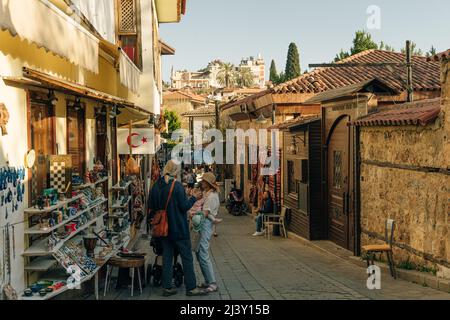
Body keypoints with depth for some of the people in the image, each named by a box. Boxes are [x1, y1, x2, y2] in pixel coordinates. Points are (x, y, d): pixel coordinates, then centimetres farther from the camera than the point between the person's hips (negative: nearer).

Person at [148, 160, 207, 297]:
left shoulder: (156, 186, 3)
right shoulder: (177, 186, -17)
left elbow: (151, 207, 8)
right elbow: (184, 206, -15)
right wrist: (194, 198, -1)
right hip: (178, 228, -6)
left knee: (167, 257, 12)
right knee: (187, 257, 3)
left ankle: (167, 287, 15)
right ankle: (191, 288, 7)